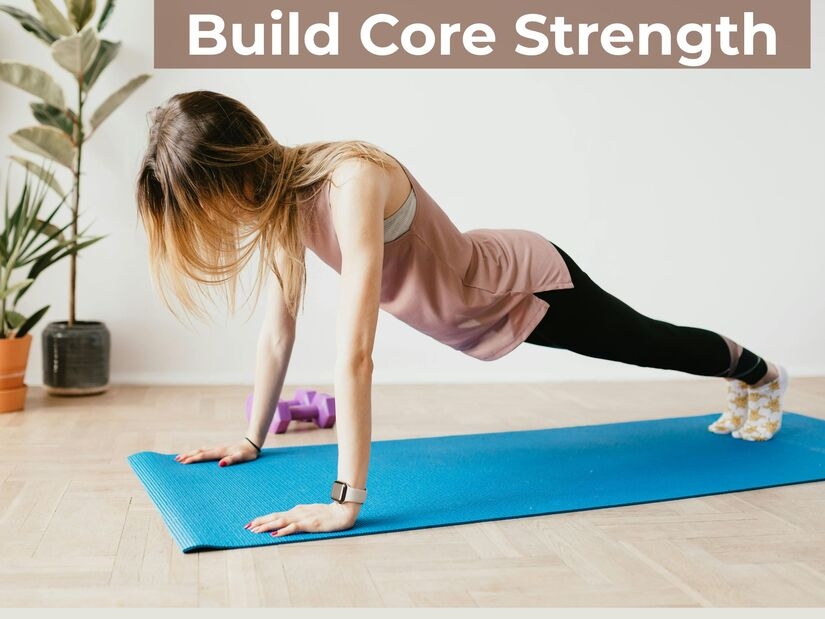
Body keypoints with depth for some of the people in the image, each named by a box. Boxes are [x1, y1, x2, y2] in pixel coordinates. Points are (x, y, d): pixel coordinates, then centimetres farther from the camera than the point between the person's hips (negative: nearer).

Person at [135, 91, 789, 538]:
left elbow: (354, 353, -46)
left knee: (652, 344, 21)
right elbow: (278, 330, -7)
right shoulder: (279, 195, -15)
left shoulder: (351, 181, -41)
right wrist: (251, 439, -2)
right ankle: (745, 386, 61)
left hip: (530, 284, -7)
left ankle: (761, 373, 54)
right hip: (469, 313, 7)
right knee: (643, 351, 31)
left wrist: (346, 502, -45)